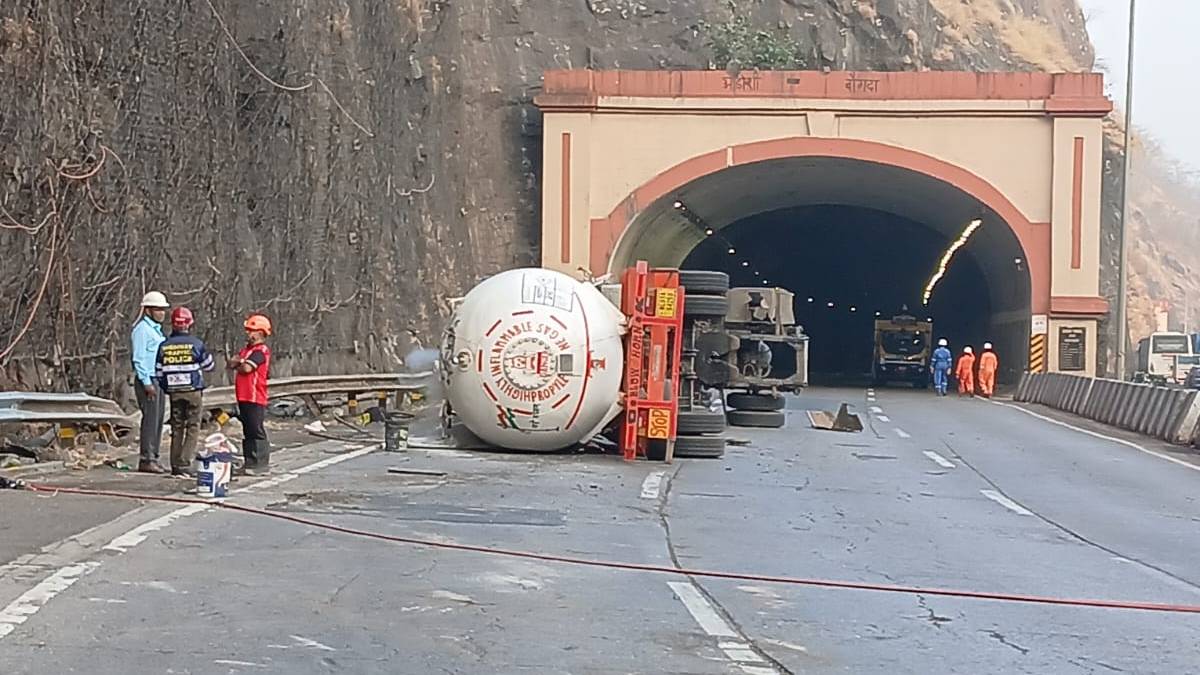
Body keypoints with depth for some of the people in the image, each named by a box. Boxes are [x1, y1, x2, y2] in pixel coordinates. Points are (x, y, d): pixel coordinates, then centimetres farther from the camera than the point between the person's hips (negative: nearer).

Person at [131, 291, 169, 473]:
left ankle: (153, 458, 13)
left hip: (158, 381, 9)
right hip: (147, 381, -9)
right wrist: (147, 383, -19)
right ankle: (146, 460, -10)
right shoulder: (141, 329, -10)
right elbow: (138, 358, -15)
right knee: (150, 419, -11)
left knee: (158, 420, 9)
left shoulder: (156, 329, 20)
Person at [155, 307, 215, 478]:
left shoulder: (164, 346, 2)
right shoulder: (195, 344, -8)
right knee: (193, 427, 0)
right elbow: (208, 366, 3)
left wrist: (165, 388, 20)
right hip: (193, 391, -4)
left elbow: (159, 372, 5)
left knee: (177, 428, 12)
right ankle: (184, 464, -10)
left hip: (174, 392, 4)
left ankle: (175, 465, 12)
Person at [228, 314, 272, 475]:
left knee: (257, 431, -6)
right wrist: (240, 362, -8)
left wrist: (238, 364, 0)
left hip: (255, 398, -9)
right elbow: (231, 364, 12)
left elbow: (246, 368, -21)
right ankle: (250, 462, 18)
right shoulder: (246, 349, 18)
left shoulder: (261, 351, -11)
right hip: (244, 397, 9)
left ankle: (262, 464, -3)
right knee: (247, 431, 12)